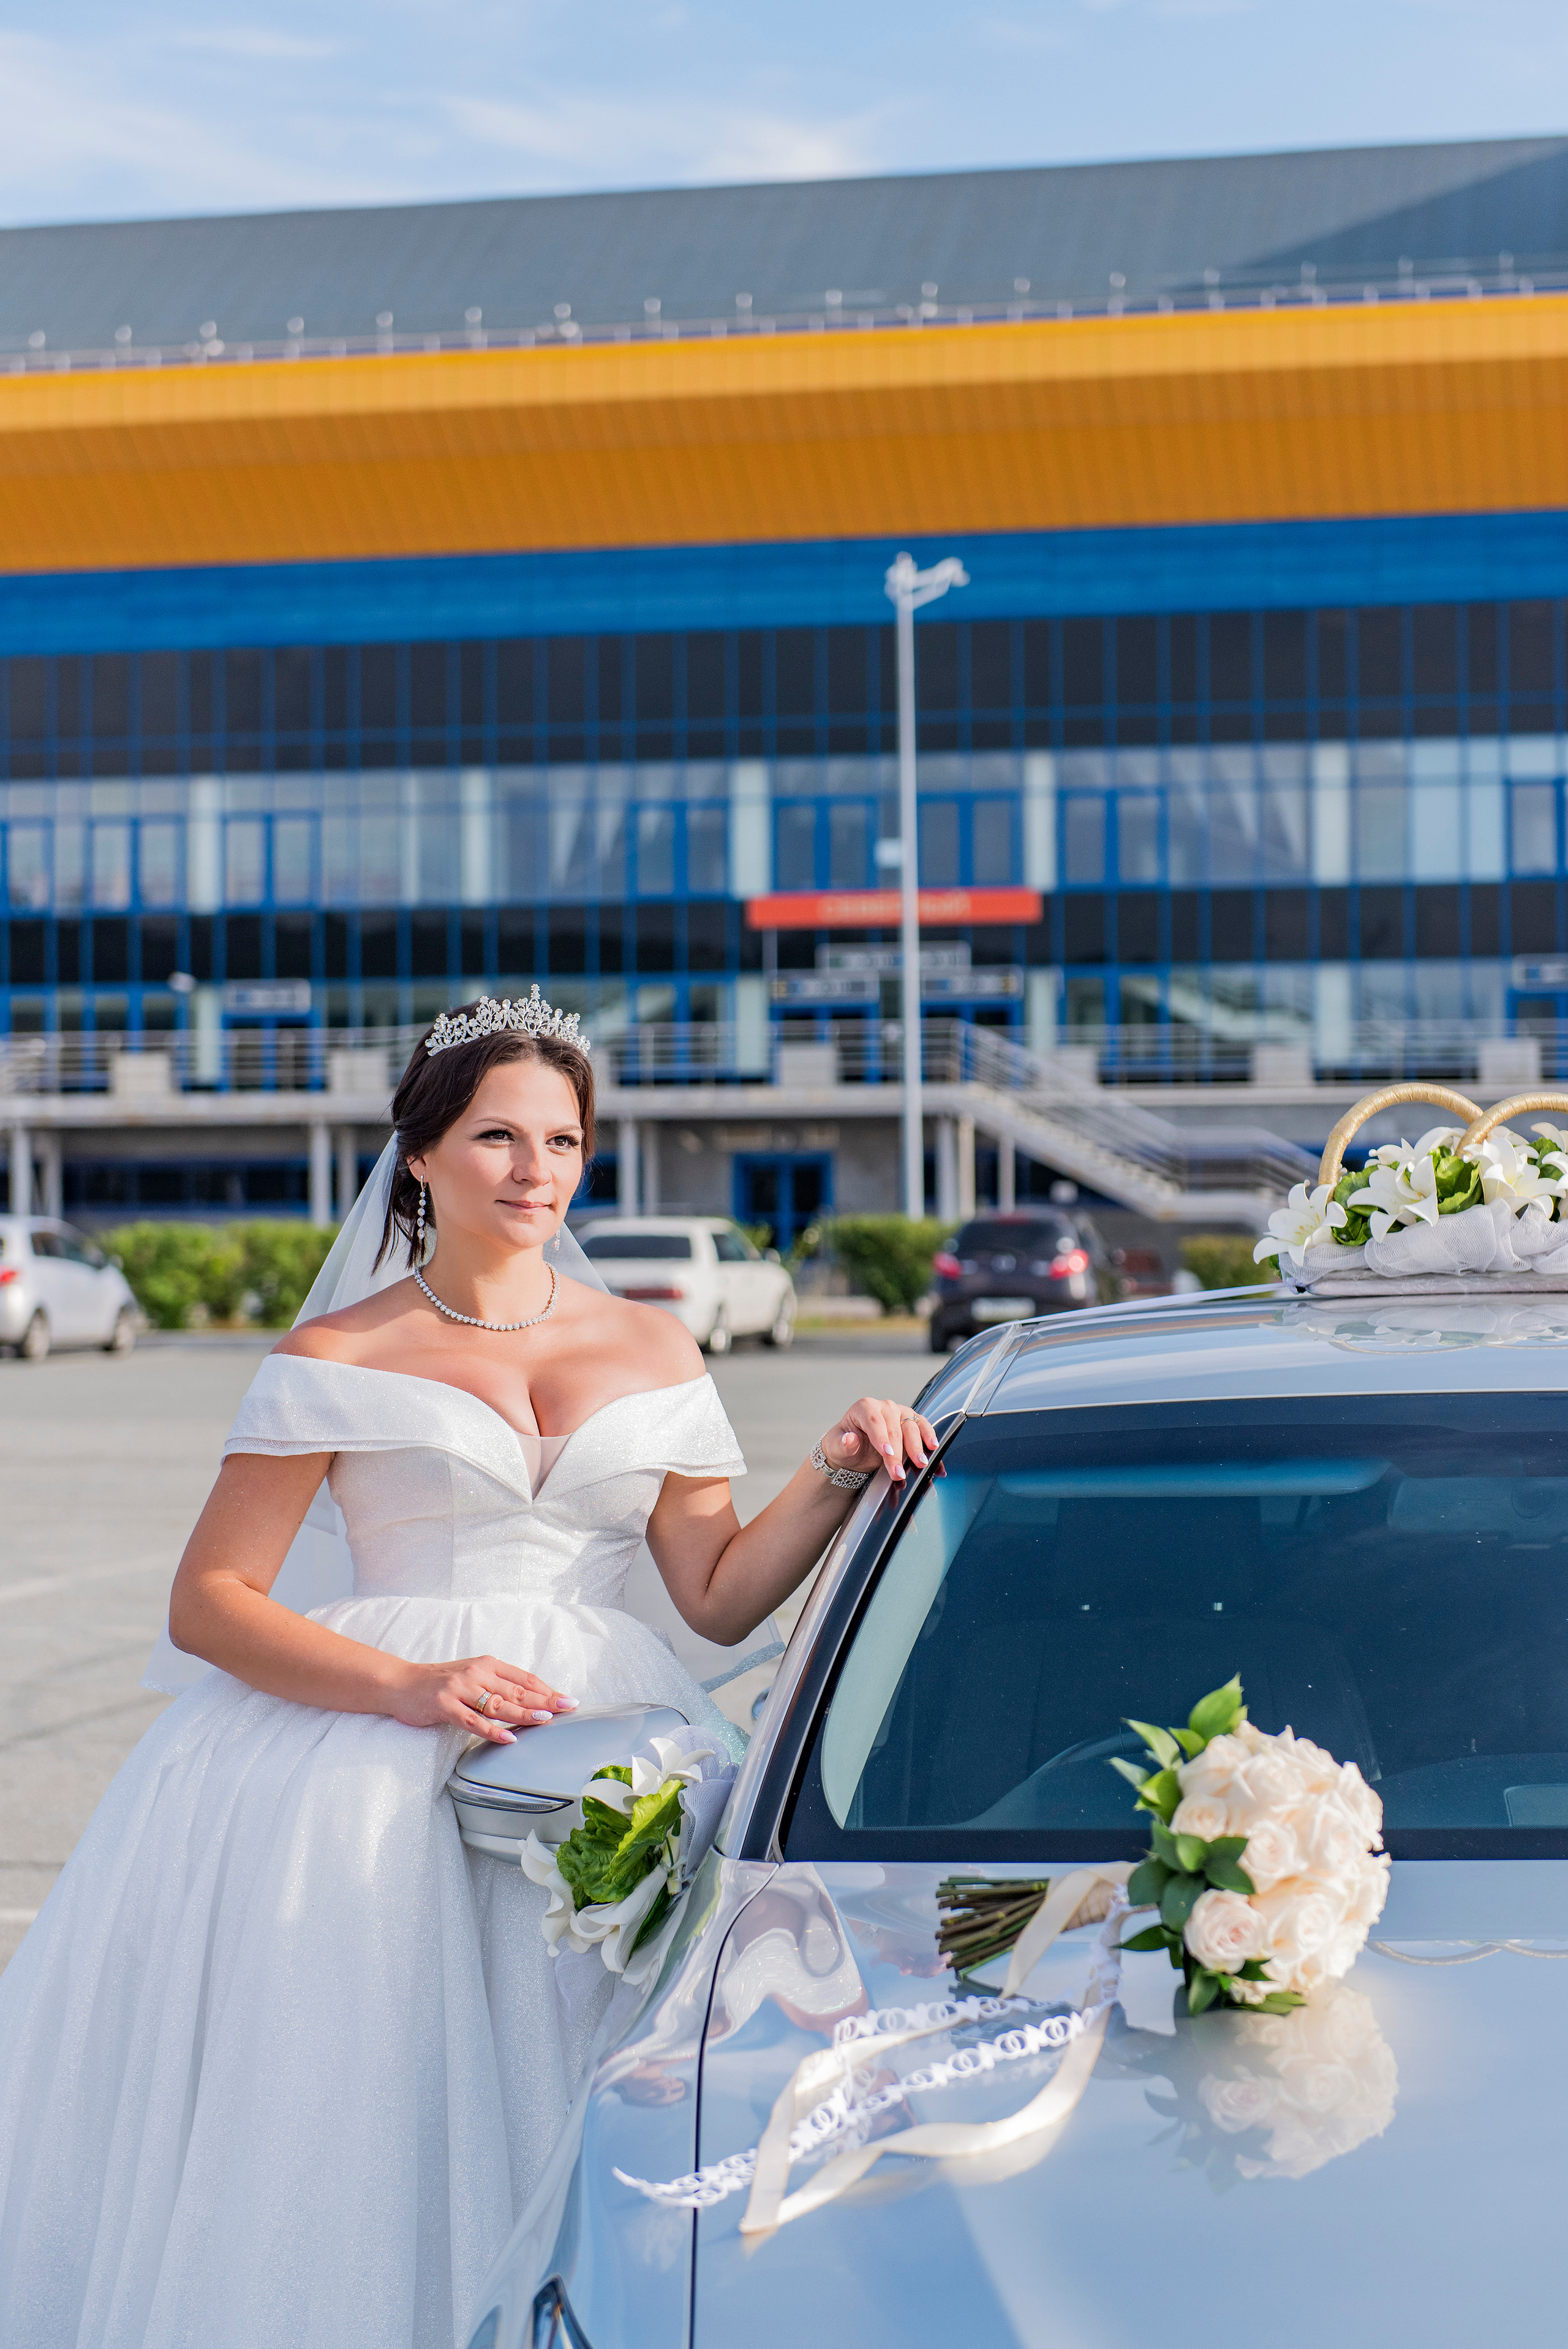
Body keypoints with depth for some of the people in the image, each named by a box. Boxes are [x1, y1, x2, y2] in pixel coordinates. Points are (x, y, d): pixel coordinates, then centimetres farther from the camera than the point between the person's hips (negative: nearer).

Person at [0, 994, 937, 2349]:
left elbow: (719, 1597, 16)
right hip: (373, 1744, -2)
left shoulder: (654, 1352, 16)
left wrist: (837, 1478, 0)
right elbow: (209, 1602, 0)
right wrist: (409, 1687, -14)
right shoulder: (338, 1361, 6)